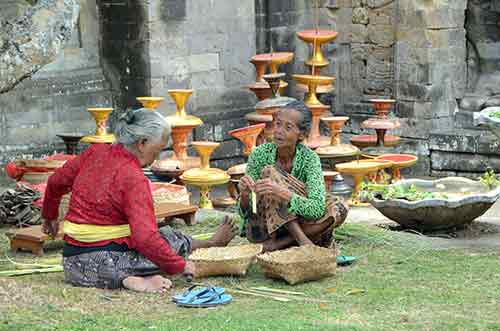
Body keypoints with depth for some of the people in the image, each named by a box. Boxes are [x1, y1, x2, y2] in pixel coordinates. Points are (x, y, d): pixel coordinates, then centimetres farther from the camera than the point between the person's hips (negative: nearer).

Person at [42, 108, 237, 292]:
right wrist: (180, 265, -12)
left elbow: (56, 182, 18)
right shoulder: (133, 179, -18)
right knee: (172, 239, 13)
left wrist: (50, 216, 36)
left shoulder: (95, 152, 4)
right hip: (107, 261, -7)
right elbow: (146, 237, -24)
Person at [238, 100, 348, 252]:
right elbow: (246, 212, -11)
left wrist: (282, 192, -42)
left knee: (338, 209, -22)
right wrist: (244, 194, -34)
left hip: (295, 225, 0)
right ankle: (302, 240, -30)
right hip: (262, 227, 0)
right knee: (269, 171, -23)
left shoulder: (309, 158, -14)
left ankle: (280, 243, -22)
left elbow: (317, 209, -28)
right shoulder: (260, 154, -12)